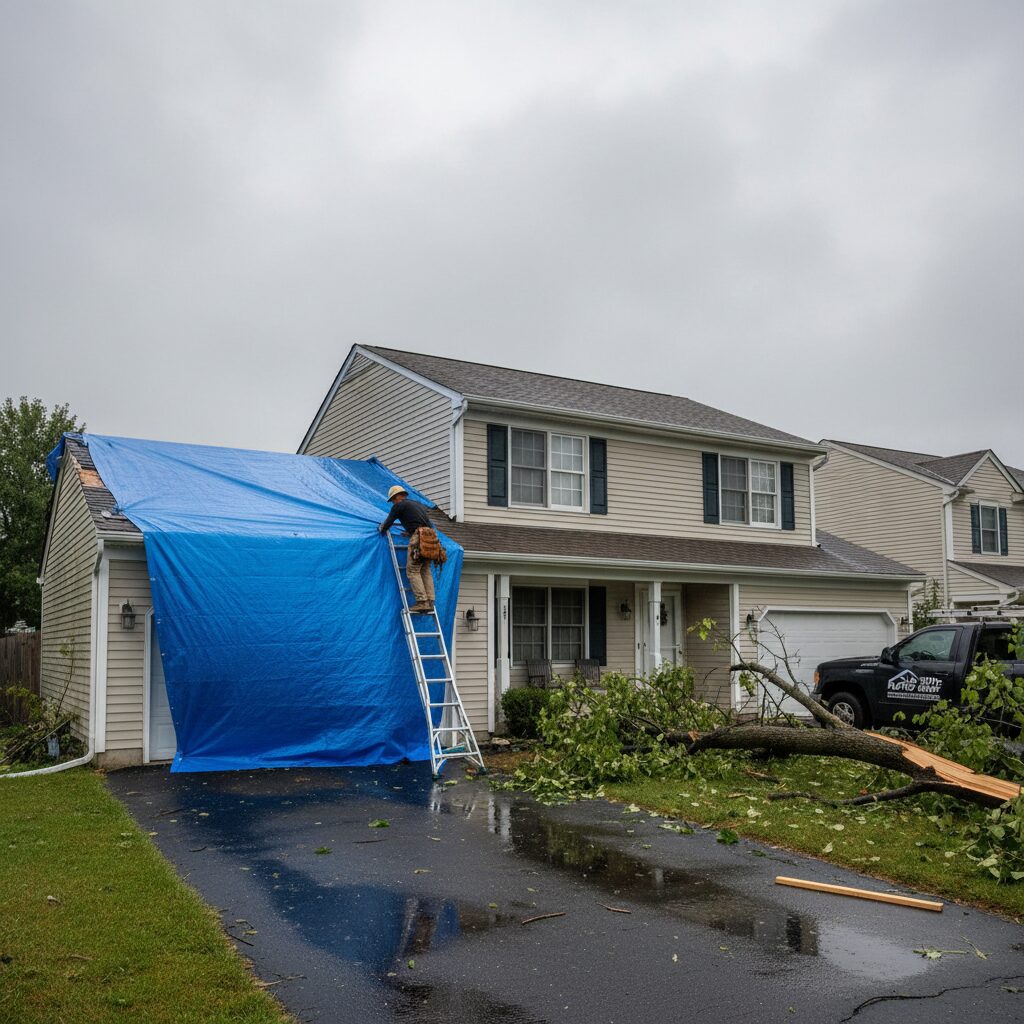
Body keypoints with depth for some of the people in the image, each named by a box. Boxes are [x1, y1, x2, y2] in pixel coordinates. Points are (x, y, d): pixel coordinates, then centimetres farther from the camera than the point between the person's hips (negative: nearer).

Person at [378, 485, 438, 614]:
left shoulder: (399, 505, 7)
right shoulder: (419, 505, 29)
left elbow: (387, 523, 9)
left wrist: (381, 528, 31)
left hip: (418, 536, -7)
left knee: (412, 570, -5)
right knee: (426, 571, 9)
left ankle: (422, 602, -15)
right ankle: (430, 602, 0)